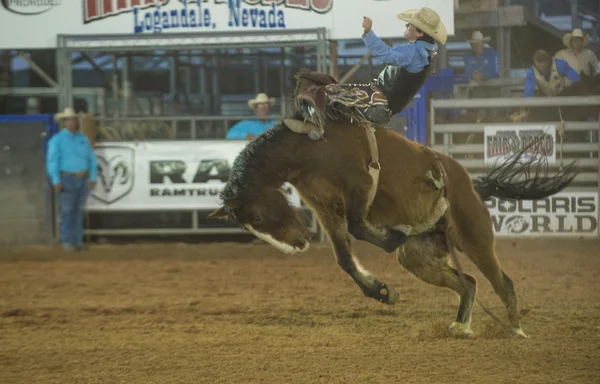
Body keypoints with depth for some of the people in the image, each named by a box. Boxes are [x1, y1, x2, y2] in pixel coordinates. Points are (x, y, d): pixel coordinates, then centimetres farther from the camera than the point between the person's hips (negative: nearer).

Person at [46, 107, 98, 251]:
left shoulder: (83, 139, 9)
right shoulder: (57, 140, -5)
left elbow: (92, 158, 10)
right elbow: (52, 161, -11)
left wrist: (93, 177, 1)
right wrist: (56, 181, -19)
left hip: (83, 179, 4)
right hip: (67, 179, -4)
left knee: (78, 210, 6)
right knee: (67, 211, -6)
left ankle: (77, 240, 11)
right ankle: (67, 241, -2)